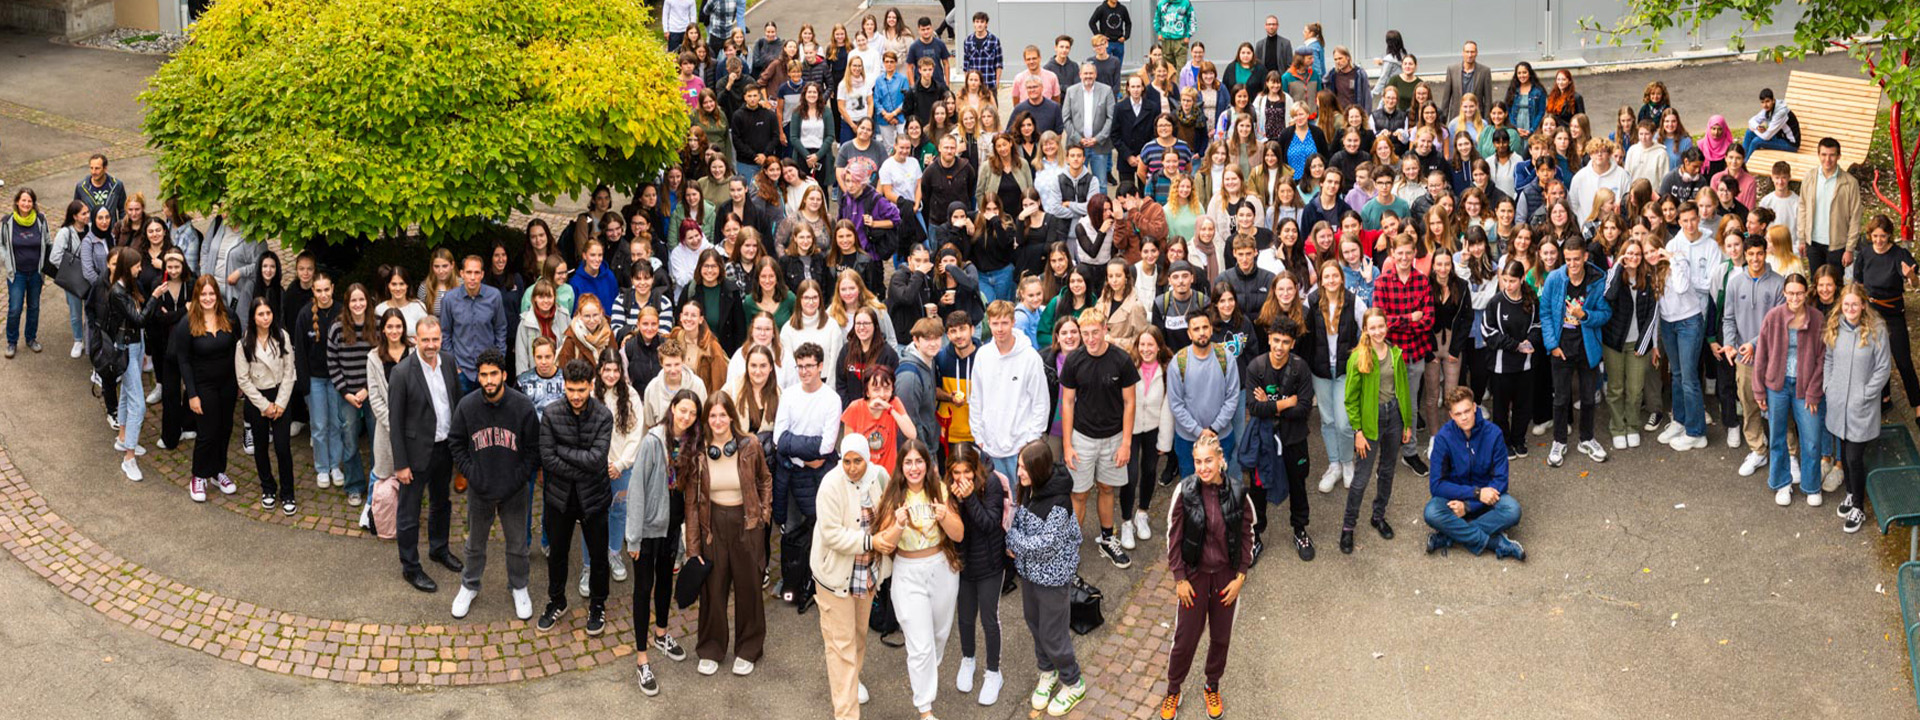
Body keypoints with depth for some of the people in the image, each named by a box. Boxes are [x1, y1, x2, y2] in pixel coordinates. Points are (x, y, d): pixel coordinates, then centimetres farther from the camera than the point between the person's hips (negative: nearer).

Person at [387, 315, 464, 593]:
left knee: (441, 503, 26)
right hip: (418, 451, -6)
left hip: (445, 448, 6)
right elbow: (395, 421, -16)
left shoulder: (448, 363, -5)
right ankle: (410, 567, 21)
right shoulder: (402, 373, -22)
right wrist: (400, 464, -15)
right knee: (409, 513, 7)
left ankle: (439, 548, 47)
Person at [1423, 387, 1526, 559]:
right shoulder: (1443, 438, -15)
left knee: (1512, 509, -31)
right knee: (1432, 513, -33)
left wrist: (1468, 506, -23)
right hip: (1455, 495, -1)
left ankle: (1448, 537, -25)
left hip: (1486, 492, 1)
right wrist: (1476, 493, -25)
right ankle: (1497, 543, -28)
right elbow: (1436, 484, -16)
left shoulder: (1493, 433, -14)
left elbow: (1500, 480, -12)